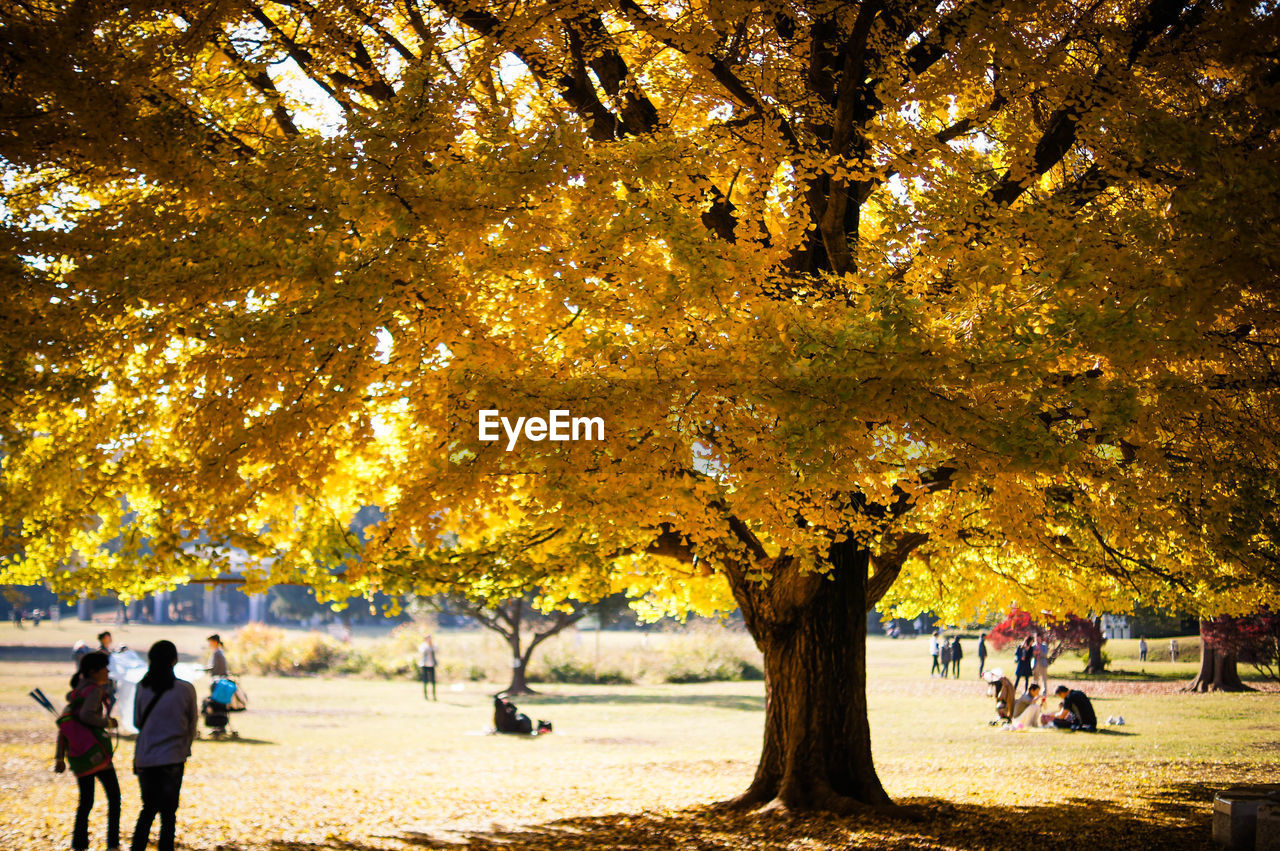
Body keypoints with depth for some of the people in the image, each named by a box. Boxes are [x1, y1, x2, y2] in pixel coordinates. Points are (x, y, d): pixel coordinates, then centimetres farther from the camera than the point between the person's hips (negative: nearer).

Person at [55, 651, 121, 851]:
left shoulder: (75, 693, 15)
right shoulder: (95, 690, -9)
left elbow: (63, 723, 14)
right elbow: (86, 715, -26)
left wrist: (59, 757, 15)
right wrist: (107, 722, -9)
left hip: (77, 757, 7)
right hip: (96, 751, -7)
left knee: (85, 801, 13)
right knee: (114, 796, 6)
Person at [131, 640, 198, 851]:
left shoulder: (142, 687, -4)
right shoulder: (186, 689, -8)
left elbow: (137, 722, 5)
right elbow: (191, 725, 3)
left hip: (144, 759, 2)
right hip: (172, 759, -2)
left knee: (148, 809, 18)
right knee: (168, 814, 8)